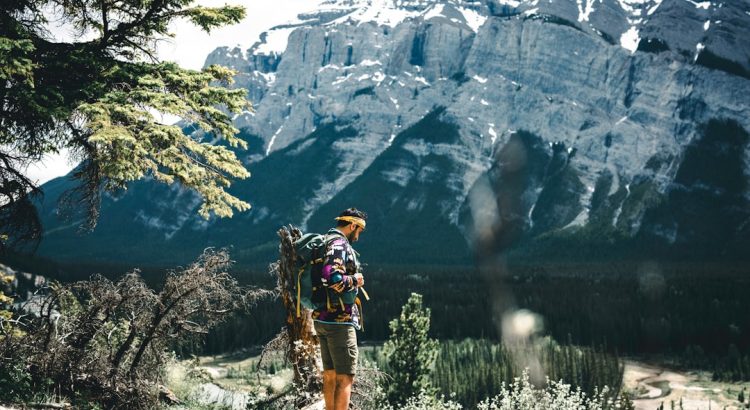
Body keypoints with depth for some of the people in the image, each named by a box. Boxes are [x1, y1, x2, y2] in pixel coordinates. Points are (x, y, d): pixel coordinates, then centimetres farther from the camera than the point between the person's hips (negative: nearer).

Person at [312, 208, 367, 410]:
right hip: (339, 320, -10)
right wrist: (354, 280, -13)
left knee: (330, 375, 15)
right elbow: (332, 278, -29)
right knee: (345, 378, -7)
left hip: (322, 318, 10)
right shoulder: (340, 244, -14)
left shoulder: (325, 242, 16)